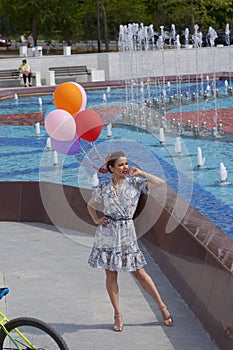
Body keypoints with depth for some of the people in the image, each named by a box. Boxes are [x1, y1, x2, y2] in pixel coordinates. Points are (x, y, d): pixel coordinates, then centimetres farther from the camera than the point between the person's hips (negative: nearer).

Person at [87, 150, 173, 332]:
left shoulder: (134, 182, 1)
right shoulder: (103, 189, 2)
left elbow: (160, 183, -8)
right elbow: (91, 205, 20)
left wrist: (140, 173, -6)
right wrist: (96, 220, 4)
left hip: (127, 232, -1)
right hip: (107, 233, 1)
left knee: (139, 273, 1)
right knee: (111, 275, 4)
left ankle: (162, 307, 14)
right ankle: (118, 315, 14)